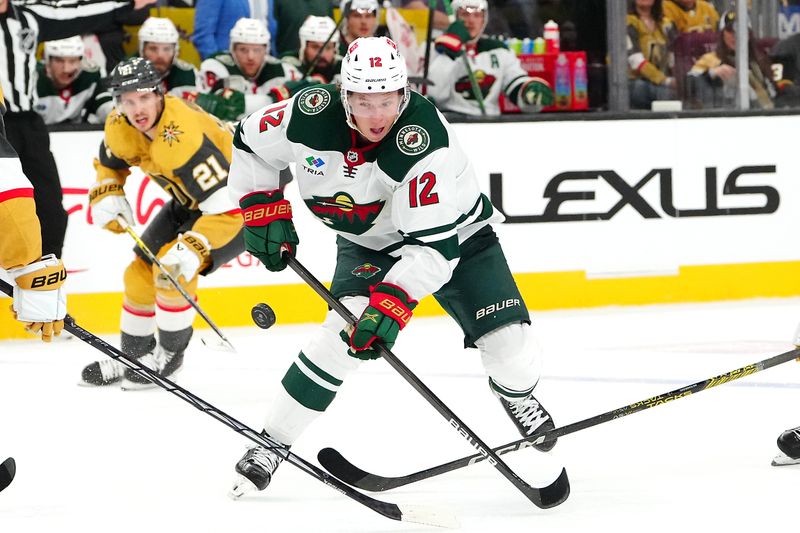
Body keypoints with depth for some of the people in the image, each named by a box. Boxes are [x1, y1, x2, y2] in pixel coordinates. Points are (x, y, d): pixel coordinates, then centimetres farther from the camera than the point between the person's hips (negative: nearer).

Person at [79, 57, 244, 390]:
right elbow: (109, 163, 12)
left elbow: (226, 209, -40)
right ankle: (134, 353, 25)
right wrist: (106, 198, -6)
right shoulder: (120, 126, -14)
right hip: (191, 201, 9)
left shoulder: (184, 139, -38)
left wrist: (194, 250, -47)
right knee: (142, 269, 6)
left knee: (173, 267, -22)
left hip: (240, 203, -9)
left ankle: (169, 353, -2)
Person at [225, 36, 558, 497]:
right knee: (348, 328, -25)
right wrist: (264, 210, -10)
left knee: (510, 347, -11)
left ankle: (518, 394, 28)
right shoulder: (312, 113, -26)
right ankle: (271, 444, -14)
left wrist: (394, 301, -47)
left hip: (455, 233, -2)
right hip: (368, 243, 2)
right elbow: (250, 144, -4)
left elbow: (435, 244, -38)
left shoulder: (425, 139, -37)